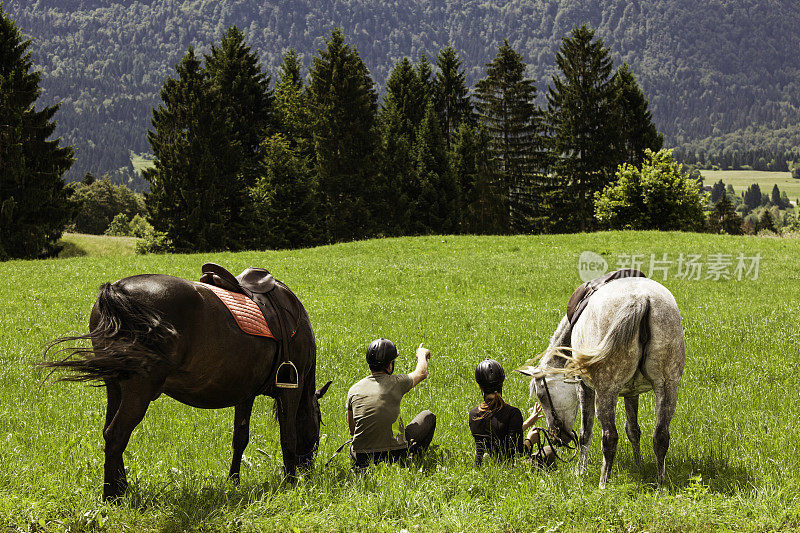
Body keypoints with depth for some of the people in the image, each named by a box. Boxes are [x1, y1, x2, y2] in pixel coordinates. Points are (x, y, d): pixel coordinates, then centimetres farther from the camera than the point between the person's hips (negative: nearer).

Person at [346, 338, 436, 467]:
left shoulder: (353, 390, 0)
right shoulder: (396, 383, -8)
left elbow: (352, 430, 10)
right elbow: (422, 373, 15)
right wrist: (422, 355, 37)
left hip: (362, 460, 3)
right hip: (396, 454, -3)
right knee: (428, 416, 18)